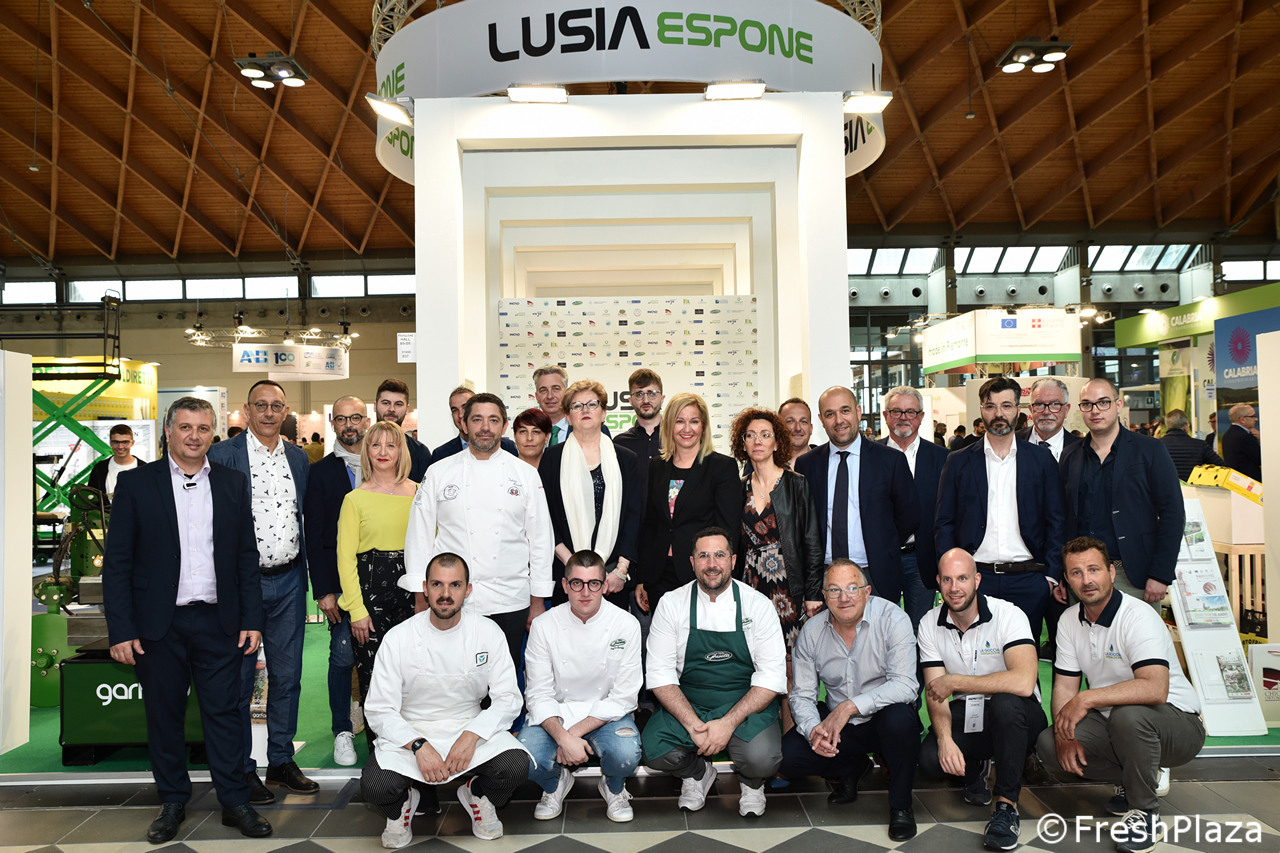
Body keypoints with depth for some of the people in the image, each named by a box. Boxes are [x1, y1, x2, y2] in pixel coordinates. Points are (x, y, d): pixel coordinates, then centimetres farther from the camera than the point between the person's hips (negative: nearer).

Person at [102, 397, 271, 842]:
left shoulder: (233, 483, 6)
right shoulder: (136, 484, 0)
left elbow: (247, 556, 8)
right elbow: (117, 563, -2)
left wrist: (251, 619, 3)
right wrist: (121, 630, -7)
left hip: (218, 622, 1)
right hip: (159, 625, -1)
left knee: (224, 713, 5)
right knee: (164, 716, 10)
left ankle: (235, 802, 17)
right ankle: (173, 802, 26)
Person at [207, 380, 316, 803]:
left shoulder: (298, 458, 10)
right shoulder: (223, 456, -5)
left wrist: (305, 578, 11)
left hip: (288, 581, 4)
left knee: (287, 676, 11)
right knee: (239, 680, 5)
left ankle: (281, 761, 24)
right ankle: (241, 769, 18)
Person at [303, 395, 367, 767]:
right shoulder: (320, 472, 3)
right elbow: (313, 536, 0)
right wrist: (323, 590, -6)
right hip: (339, 580, -2)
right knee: (343, 654, -1)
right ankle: (342, 731, 15)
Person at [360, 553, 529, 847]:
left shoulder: (488, 633, -5)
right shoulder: (398, 639, -8)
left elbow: (508, 699, -4)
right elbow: (379, 709, -8)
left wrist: (471, 736, -20)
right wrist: (418, 745, -24)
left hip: (472, 730, 1)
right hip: (410, 733, -1)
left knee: (516, 766, -27)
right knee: (375, 786, -29)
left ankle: (477, 795, 11)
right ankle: (402, 805, 11)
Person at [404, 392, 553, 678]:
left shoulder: (526, 475, 5)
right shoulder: (438, 473, 4)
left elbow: (540, 539, 6)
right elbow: (419, 536, 5)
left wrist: (538, 601, 5)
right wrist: (421, 598, 2)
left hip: (510, 602, 1)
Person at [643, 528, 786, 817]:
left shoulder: (758, 605, -4)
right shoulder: (671, 604, -2)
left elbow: (771, 677, -7)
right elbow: (660, 674, -5)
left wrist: (728, 723, -19)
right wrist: (694, 725, -18)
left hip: (746, 706, -1)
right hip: (687, 706, 1)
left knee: (762, 758, -30)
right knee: (654, 749, -26)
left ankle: (751, 783, 10)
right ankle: (697, 773, 10)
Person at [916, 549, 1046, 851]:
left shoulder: (1008, 616, -17)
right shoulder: (930, 625, -3)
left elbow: (1023, 682, -34)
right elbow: (934, 692, -7)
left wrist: (954, 682, -27)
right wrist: (945, 738, -26)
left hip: (1016, 717, -3)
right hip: (964, 716, 3)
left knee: (1006, 702, -38)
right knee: (930, 759, -26)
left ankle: (1007, 805, -19)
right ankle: (976, 766, 13)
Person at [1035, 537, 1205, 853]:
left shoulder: (1138, 617, -22)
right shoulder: (1069, 622, 0)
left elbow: (1155, 689, -37)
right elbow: (1064, 688, 1)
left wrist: (1087, 699, -37)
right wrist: (1064, 735, -16)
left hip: (1178, 723, -7)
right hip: (1111, 721, 7)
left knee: (1128, 715, -39)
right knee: (1048, 745, -14)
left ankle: (1146, 813, -16)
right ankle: (1134, 781, 9)